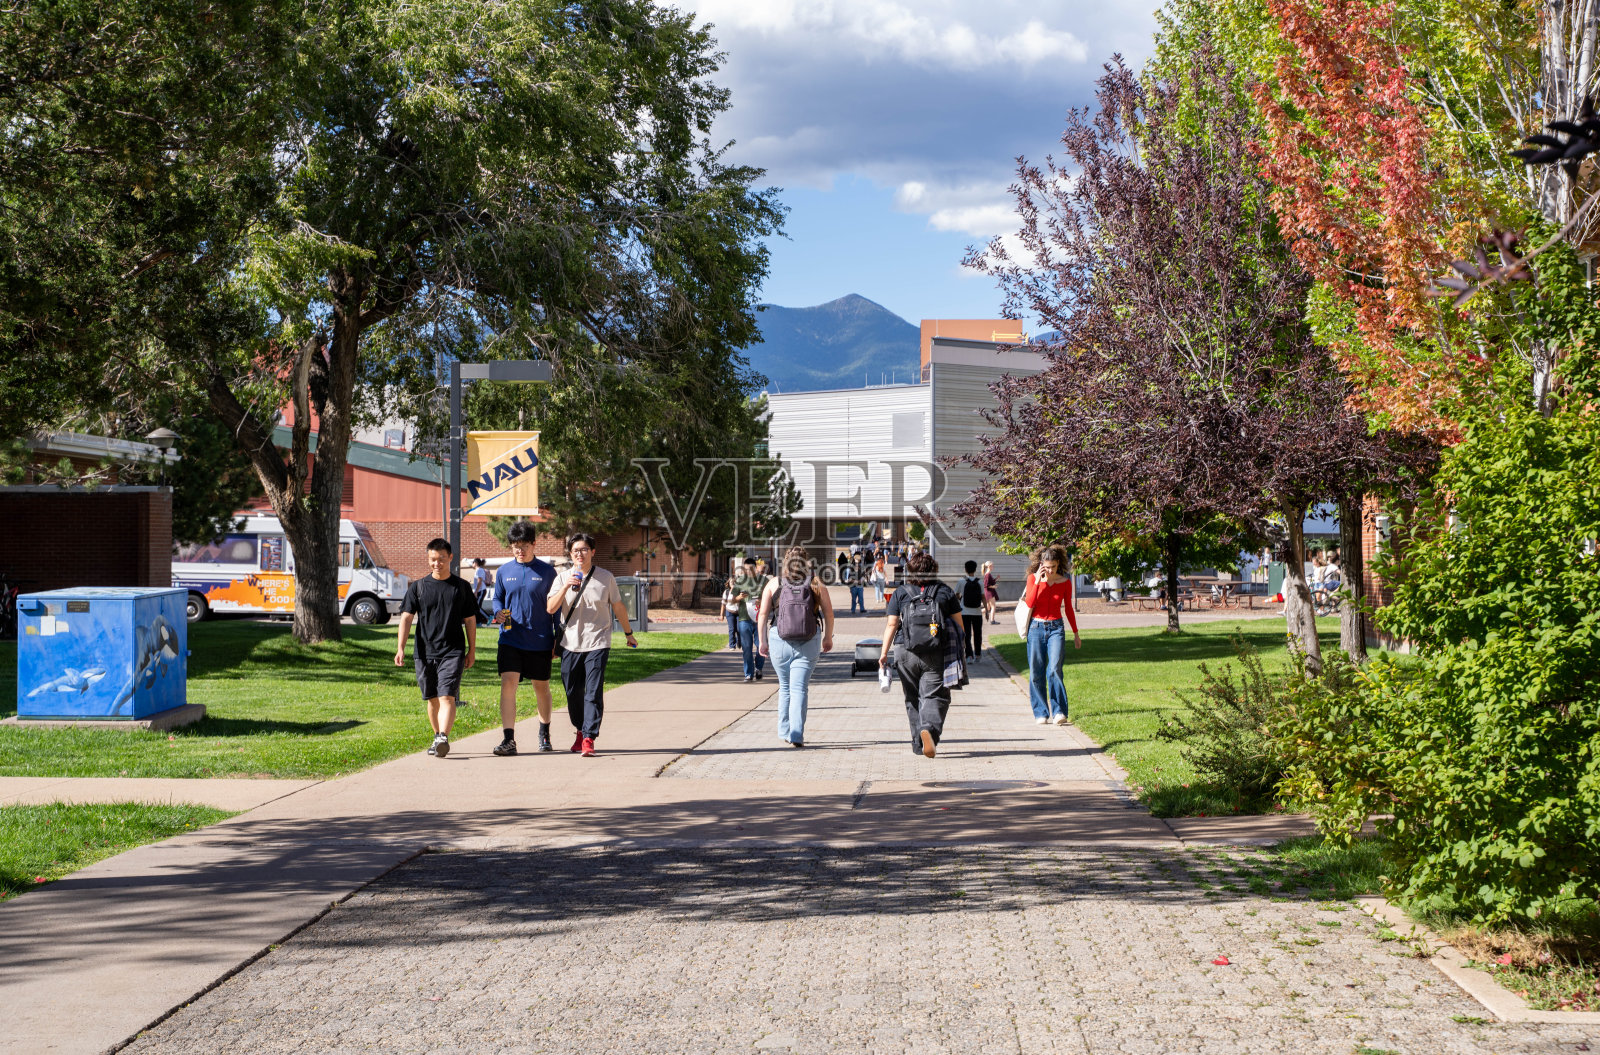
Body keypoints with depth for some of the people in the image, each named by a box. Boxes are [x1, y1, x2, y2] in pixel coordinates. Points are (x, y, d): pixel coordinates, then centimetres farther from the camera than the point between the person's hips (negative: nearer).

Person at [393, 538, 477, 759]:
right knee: (432, 699, 10)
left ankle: (443, 738, -26)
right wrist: (400, 648, -7)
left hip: (453, 651, -2)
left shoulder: (461, 587, 6)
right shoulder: (418, 587, 6)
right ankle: (438, 737, 25)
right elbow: (406, 618, 3)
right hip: (425, 651, 2)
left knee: (447, 697, -15)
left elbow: (470, 620, 11)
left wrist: (472, 651, 9)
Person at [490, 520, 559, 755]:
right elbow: (497, 598, 16)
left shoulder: (547, 571, 0)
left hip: (540, 641, -1)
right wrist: (498, 613, -6)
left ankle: (544, 733, 34)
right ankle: (509, 739, -16)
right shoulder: (504, 571, 5)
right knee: (508, 683, -14)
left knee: (541, 687, 12)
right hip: (510, 639, 1)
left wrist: (558, 637, 1)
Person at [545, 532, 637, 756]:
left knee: (593, 693, -11)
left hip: (598, 643, -2)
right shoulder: (563, 579, 4)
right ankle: (580, 731, 28)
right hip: (570, 644, 2)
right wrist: (566, 587, -19)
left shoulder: (606, 578, 3)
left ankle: (589, 738, -11)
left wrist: (628, 633, 22)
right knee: (573, 693, 8)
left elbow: (618, 607, 14)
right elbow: (550, 609, -7)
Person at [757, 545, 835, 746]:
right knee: (799, 688, -1)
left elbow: (763, 614, -1)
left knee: (785, 687, 17)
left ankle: (784, 732, 23)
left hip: (779, 640, 1)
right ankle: (797, 734, -12)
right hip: (808, 644, -1)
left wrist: (763, 641, 8)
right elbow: (828, 613, 5)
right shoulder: (816, 583, 3)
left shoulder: (774, 583, 3)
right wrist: (828, 638, 19)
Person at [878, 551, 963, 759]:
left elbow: (891, 624, 1)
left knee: (913, 698, 12)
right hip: (936, 655, -1)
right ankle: (929, 728, -30)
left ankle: (919, 743, 14)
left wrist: (884, 652, 3)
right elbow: (959, 624, 7)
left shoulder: (900, 593, 6)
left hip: (906, 653, 1)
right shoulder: (945, 592, 6)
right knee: (935, 695, -3)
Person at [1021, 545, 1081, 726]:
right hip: (1036, 627, 0)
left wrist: (1076, 633, 21)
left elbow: (1068, 609, 15)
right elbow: (1029, 604, -13)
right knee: (1036, 672, 0)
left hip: (1056, 628, 0)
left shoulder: (1065, 582, 3)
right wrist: (1037, 581, -18)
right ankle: (1041, 713, 8)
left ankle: (1059, 712, -17)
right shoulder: (1033, 578, 0)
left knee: (1054, 669, -16)